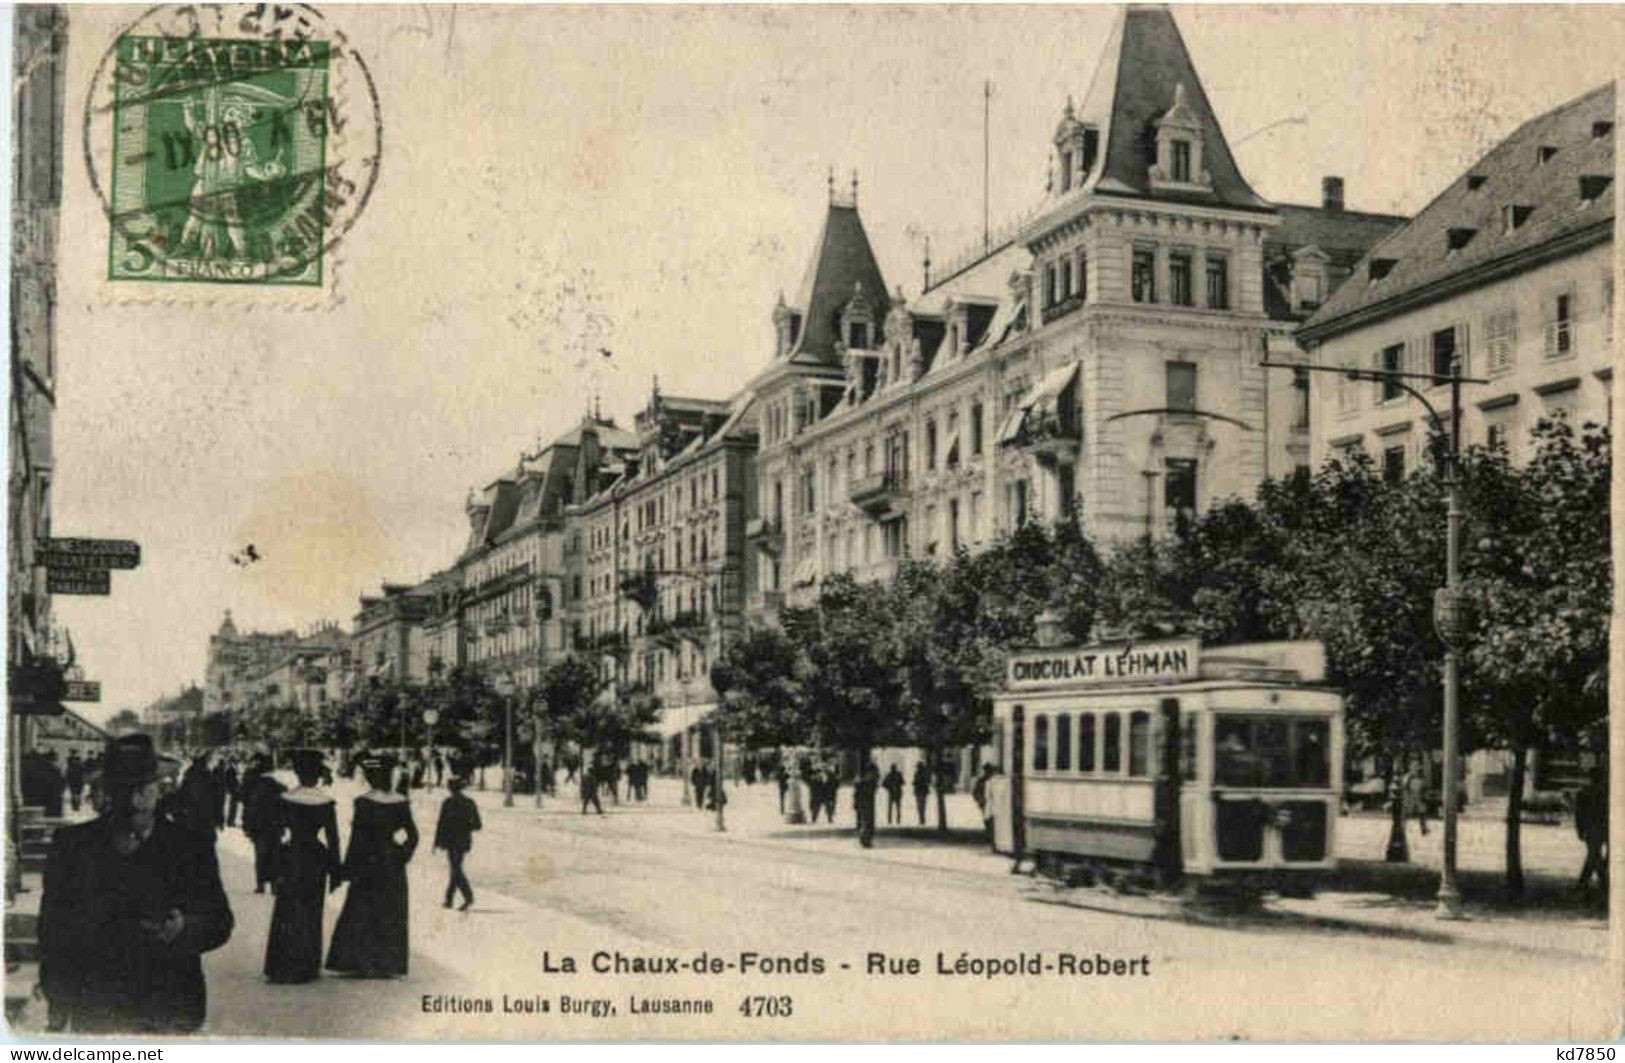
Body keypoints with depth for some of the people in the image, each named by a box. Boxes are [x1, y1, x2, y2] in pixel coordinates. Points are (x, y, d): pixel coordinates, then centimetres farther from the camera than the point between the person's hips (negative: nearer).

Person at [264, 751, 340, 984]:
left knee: (287, 915, 8)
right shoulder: (326, 803, -7)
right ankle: (307, 967, 15)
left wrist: (275, 869, 1)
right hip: (316, 860, 0)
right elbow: (333, 838, -5)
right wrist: (334, 872, 3)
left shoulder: (284, 800, -7)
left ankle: (282, 969, 7)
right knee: (311, 915, 11)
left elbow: (277, 835, -5)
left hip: (291, 858, 0)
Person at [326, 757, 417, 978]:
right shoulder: (400, 802, -1)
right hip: (392, 863, 3)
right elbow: (413, 835, -1)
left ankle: (362, 962, 4)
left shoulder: (363, 802, -12)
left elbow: (357, 837, -12)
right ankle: (388, 964, 11)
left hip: (368, 861, -3)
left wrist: (348, 868, -6)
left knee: (361, 912, 6)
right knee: (390, 914, 10)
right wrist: (402, 856, 10)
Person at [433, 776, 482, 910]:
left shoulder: (448, 802, -9)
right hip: (464, 841, 5)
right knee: (456, 868, 16)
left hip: (451, 840, -5)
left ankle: (468, 896, -24)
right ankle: (449, 899, 22)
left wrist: (437, 842, -3)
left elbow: (441, 823, -9)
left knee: (456, 870, -7)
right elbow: (477, 825, 4)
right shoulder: (470, 802, 4)